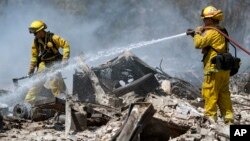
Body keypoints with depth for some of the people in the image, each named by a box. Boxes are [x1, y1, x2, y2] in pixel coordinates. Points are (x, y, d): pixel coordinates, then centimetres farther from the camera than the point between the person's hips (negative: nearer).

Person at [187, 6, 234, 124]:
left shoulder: (212, 32, -15)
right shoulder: (220, 32, 17)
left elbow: (198, 44, -20)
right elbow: (206, 43, 27)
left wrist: (197, 33, -3)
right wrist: (196, 34, 17)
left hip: (214, 68, -9)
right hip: (224, 68, 9)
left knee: (209, 93, -2)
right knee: (223, 93, 12)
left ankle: (210, 117, -1)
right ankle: (228, 117, 13)